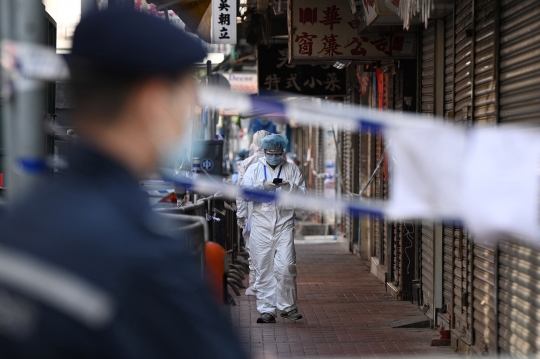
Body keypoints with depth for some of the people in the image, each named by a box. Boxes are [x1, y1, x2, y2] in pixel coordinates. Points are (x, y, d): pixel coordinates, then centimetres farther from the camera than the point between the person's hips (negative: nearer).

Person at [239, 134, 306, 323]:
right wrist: (263, 186, -15)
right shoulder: (255, 169, 11)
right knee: (263, 268, 1)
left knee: (286, 266, -11)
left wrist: (289, 186, -13)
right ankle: (266, 310, 7)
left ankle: (287, 306, 3)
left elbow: (302, 194, 5)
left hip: (284, 224, -1)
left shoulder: (291, 169, 11)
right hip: (261, 224, 1)